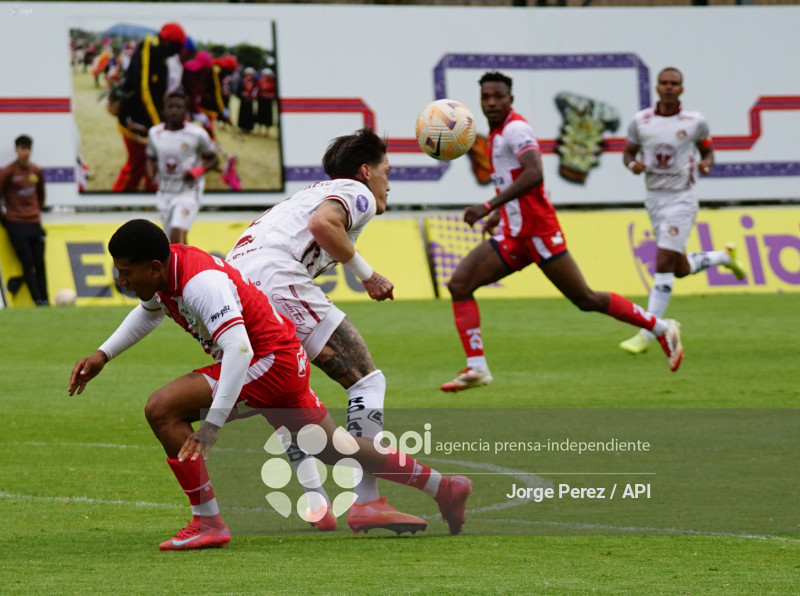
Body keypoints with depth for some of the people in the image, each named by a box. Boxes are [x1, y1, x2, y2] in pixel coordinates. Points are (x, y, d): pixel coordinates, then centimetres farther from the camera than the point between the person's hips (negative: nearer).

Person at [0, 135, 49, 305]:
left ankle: (44, 300, 4)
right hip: (16, 224, -4)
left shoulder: (37, 171, 8)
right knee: (28, 263, -10)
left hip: (34, 223, 4)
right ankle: (38, 300, -11)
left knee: (39, 263, 1)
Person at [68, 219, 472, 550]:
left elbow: (238, 350, -37)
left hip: (270, 361, -10)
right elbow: (149, 312, 27)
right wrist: (102, 356, 19)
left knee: (162, 409, -19)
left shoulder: (200, 282, -28)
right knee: (335, 450, 22)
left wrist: (212, 424, -40)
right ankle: (443, 487, 33)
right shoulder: (163, 270, 1)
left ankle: (207, 523, -14)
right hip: (285, 358, 10)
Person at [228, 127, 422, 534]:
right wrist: (366, 274, -3)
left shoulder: (314, 192, 36)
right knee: (367, 380, -5)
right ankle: (366, 503, -13)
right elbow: (322, 223, -11)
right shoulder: (357, 193, 10)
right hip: (276, 278, -9)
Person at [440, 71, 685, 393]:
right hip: (515, 237, 9)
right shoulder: (496, 133, 16)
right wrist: (499, 212, 26)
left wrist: (489, 206, -30)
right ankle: (476, 368, -8)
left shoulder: (515, 128, -12)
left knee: (586, 300, -5)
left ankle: (661, 328, 9)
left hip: (539, 231, -9)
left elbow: (534, 174, -28)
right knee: (459, 284, -5)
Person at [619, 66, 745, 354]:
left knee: (664, 264, -13)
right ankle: (724, 257, 43)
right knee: (681, 269, 13)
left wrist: (707, 163, -12)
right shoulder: (641, 121, 1)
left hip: (681, 199, -4)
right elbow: (628, 152, 12)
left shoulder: (694, 122, -4)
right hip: (655, 199, 4)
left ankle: (646, 334, -13)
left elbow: (708, 150, 10)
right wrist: (632, 164, -11)